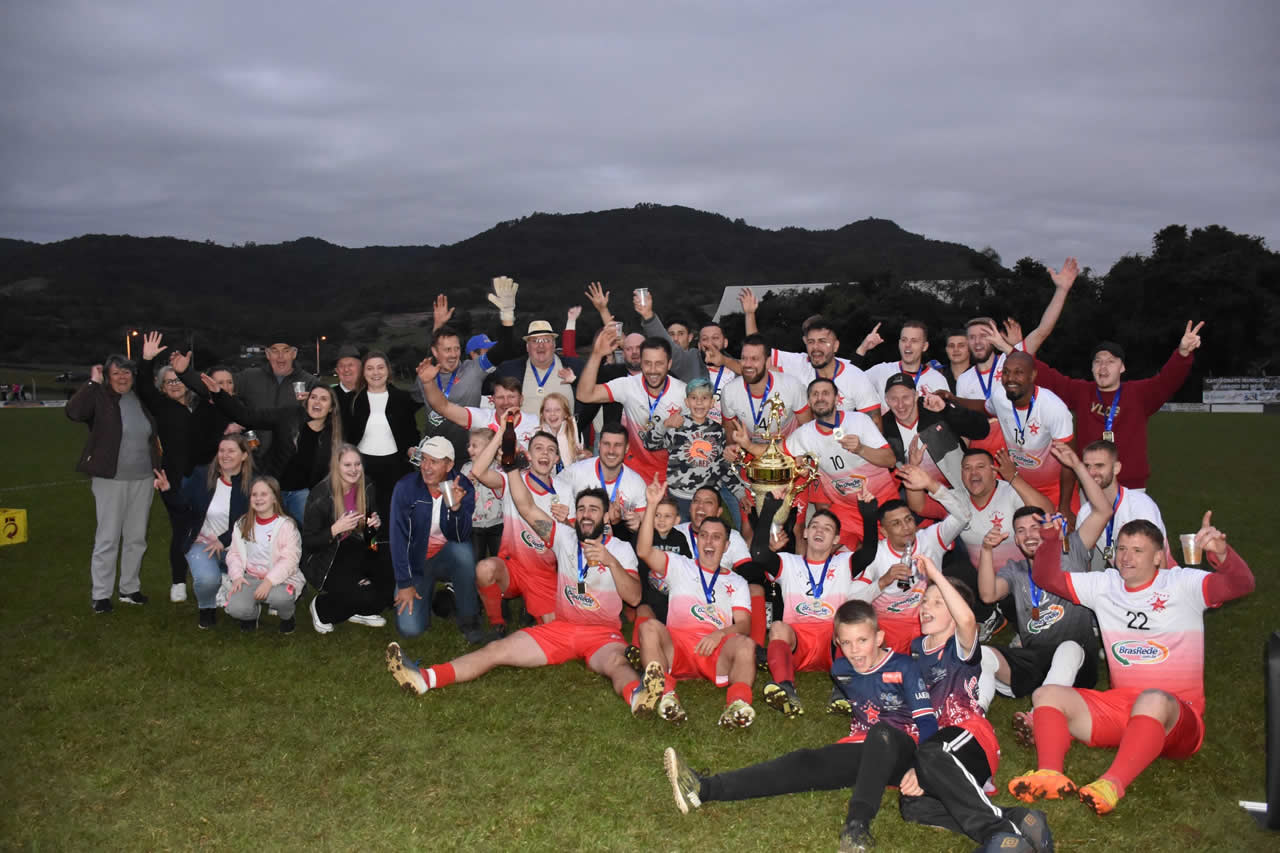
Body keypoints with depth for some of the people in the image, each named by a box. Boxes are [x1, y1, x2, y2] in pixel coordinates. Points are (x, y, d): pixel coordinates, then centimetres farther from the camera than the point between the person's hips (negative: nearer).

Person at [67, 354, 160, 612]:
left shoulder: (142, 399, 7)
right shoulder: (99, 398, -8)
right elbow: (73, 412, -28)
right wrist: (93, 383, -22)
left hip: (143, 479, 5)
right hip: (111, 479, -5)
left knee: (137, 538, 12)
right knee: (107, 539, -1)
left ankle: (129, 589, 25)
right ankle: (101, 595, 9)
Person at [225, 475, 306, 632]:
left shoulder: (286, 525, -8)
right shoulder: (242, 524, 8)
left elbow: (289, 559, -15)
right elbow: (234, 553, 9)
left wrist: (269, 581, -26)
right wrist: (237, 576, -10)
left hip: (281, 578, -3)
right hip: (250, 577, 3)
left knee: (279, 597, -38)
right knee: (235, 608, -26)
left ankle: (287, 618, 1)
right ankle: (253, 612, 13)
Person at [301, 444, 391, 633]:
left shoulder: (367, 488, -3)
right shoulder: (321, 494, -18)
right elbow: (308, 543, -14)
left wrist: (376, 524, -12)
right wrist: (336, 529, -29)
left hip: (355, 553, 6)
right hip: (324, 560, -6)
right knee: (366, 597, -25)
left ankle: (360, 612, 7)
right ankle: (321, 607, 5)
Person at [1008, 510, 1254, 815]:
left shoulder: (1183, 584, 0)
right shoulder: (1104, 585, 13)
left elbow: (1241, 585, -16)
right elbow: (1046, 578, 14)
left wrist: (1221, 553, -38)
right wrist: (1051, 538, -4)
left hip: (1177, 714, -5)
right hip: (1118, 707, 5)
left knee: (1153, 700, -40)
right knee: (1046, 694, -14)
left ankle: (1112, 784, -48)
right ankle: (1050, 775, -36)